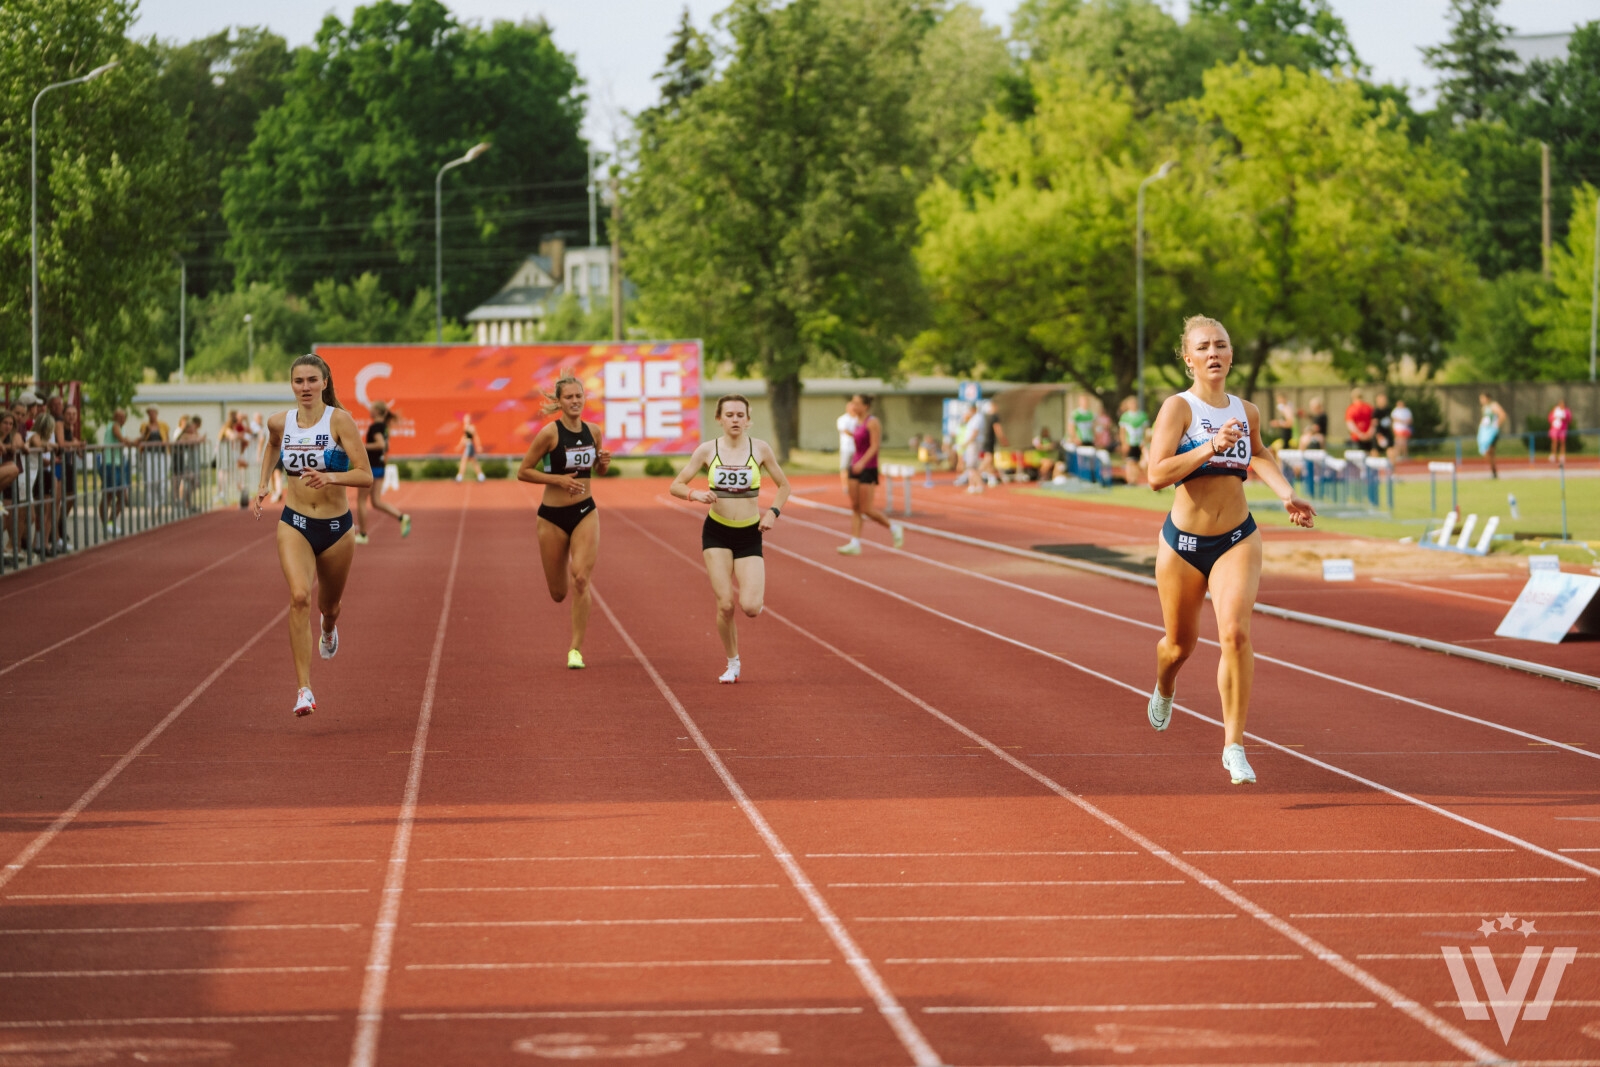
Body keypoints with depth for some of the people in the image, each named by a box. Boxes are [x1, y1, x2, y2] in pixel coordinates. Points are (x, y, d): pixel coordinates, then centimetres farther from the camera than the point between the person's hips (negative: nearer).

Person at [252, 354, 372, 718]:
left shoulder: (339, 420, -13)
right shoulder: (280, 422, -2)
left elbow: (365, 475, -17)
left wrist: (331, 477, -33)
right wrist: (262, 486, 13)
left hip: (337, 527, 0)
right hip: (295, 524, 1)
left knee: (329, 604, 18)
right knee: (299, 596, -23)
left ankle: (328, 629, 60)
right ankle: (304, 690, -24)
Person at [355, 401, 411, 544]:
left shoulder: (375, 427, -16)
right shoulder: (384, 427, 11)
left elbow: (381, 444, -31)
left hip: (371, 467, -9)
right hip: (380, 467, 9)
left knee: (361, 500, 3)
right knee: (376, 502, 9)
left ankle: (362, 534, 8)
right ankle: (402, 517, -7)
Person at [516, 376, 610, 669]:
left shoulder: (593, 432, 2)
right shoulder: (550, 433, -12)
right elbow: (523, 472, -8)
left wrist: (604, 463, -5)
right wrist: (558, 479, -18)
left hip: (585, 513, 2)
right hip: (553, 516, -2)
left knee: (580, 579, -18)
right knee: (558, 594, 7)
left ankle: (576, 648, -9)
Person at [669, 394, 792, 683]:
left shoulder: (760, 449, -4)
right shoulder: (707, 450, -4)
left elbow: (784, 485, 8)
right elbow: (676, 485, -1)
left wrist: (773, 512, -8)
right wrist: (694, 494, -22)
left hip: (750, 535, 0)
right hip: (717, 533, 0)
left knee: (750, 608, -14)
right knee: (725, 605, -9)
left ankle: (753, 594, 24)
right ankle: (733, 664, 13)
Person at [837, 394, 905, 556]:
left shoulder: (872, 423, -13)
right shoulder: (858, 422, 12)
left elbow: (874, 446, -19)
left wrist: (862, 463, -29)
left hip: (868, 469, -8)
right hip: (856, 467, 8)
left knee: (866, 509, -6)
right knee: (855, 507, 2)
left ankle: (893, 527, 14)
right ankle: (854, 544, 0)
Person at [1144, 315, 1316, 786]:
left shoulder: (1246, 411, 4)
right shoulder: (1178, 407, -10)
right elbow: (1156, 474, -22)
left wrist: (1285, 492, 9)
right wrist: (1210, 446, -29)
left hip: (1237, 540, 2)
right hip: (1183, 542, -1)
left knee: (1236, 633, -20)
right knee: (1180, 643, 15)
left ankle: (1234, 744, -13)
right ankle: (1164, 689, 53)